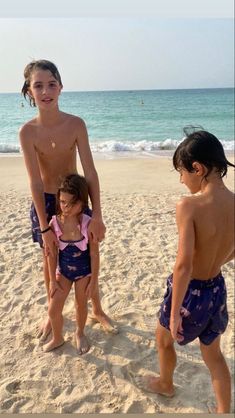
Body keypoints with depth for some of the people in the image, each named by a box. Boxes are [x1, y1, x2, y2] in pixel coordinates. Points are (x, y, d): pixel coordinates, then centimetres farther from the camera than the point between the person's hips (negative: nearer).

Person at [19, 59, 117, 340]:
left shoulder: (76, 124, -14)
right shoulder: (27, 131, -14)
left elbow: (90, 172, -15)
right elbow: (35, 181, -16)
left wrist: (97, 215, -19)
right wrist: (45, 227, -17)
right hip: (45, 202, 0)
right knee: (50, 260, 16)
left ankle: (97, 311, 37)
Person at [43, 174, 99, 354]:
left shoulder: (88, 223, -25)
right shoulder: (54, 223, -19)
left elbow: (94, 254, -16)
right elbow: (52, 254, -8)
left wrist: (93, 281, -10)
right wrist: (52, 280, -3)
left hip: (84, 272, -2)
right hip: (63, 271, 2)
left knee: (81, 306, 18)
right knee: (53, 310, 8)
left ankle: (80, 333, 48)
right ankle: (57, 338, 38)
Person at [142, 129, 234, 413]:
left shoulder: (188, 206, -28)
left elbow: (183, 265, -30)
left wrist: (174, 313, -20)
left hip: (190, 292, -5)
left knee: (164, 339, 28)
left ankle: (165, 384, 54)